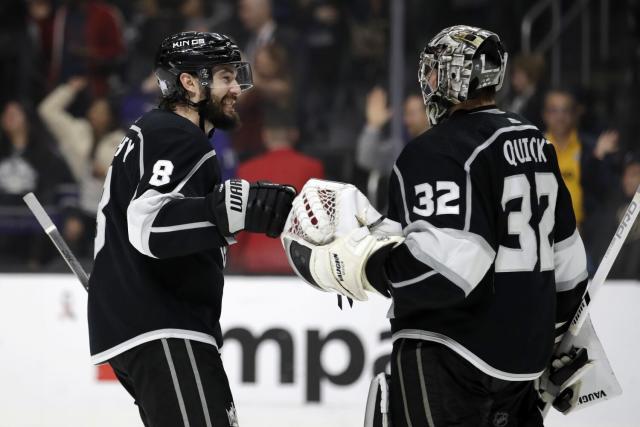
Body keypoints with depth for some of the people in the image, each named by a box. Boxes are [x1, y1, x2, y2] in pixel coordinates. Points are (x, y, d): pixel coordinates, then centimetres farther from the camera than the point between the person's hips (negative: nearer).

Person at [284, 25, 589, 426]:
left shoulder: (439, 152, -15)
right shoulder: (535, 143, 13)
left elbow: (447, 263, -26)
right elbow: (566, 257, 19)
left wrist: (359, 262, -18)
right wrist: (557, 340, 30)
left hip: (449, 362, -9)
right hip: (523, 355, 9)